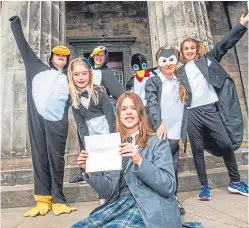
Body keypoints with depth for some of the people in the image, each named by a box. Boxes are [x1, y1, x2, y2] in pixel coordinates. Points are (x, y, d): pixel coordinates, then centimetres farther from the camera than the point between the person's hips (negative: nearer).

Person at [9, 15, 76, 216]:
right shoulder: (39, 68, 20)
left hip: (57, 122, -1)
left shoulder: (69, 79, 21)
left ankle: (58, 201, 6)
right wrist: (16, 22, 24)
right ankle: (43, 201, 9)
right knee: (39, 158, 2)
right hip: (37, 118, 1)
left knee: (56, 160, -2)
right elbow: (24, 47, 22)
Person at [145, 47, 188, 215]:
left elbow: (184, 109, 17)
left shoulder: (180, 83, 16)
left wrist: (184, 131, 11)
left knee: (173, 168, 11)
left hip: (174, 133, 5)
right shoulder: (153, 82, 0)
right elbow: (152, 104, -15)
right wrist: (159, 124, -29)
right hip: (158, 133, -4)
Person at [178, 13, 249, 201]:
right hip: (191, 113, 1)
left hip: (211, 109, 0)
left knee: (227, 144, -1)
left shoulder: (207, 60, 15)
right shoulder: (180, 71, 16)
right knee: (198, 149, 5)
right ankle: (204, 186, 18)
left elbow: (225, 44, 7)